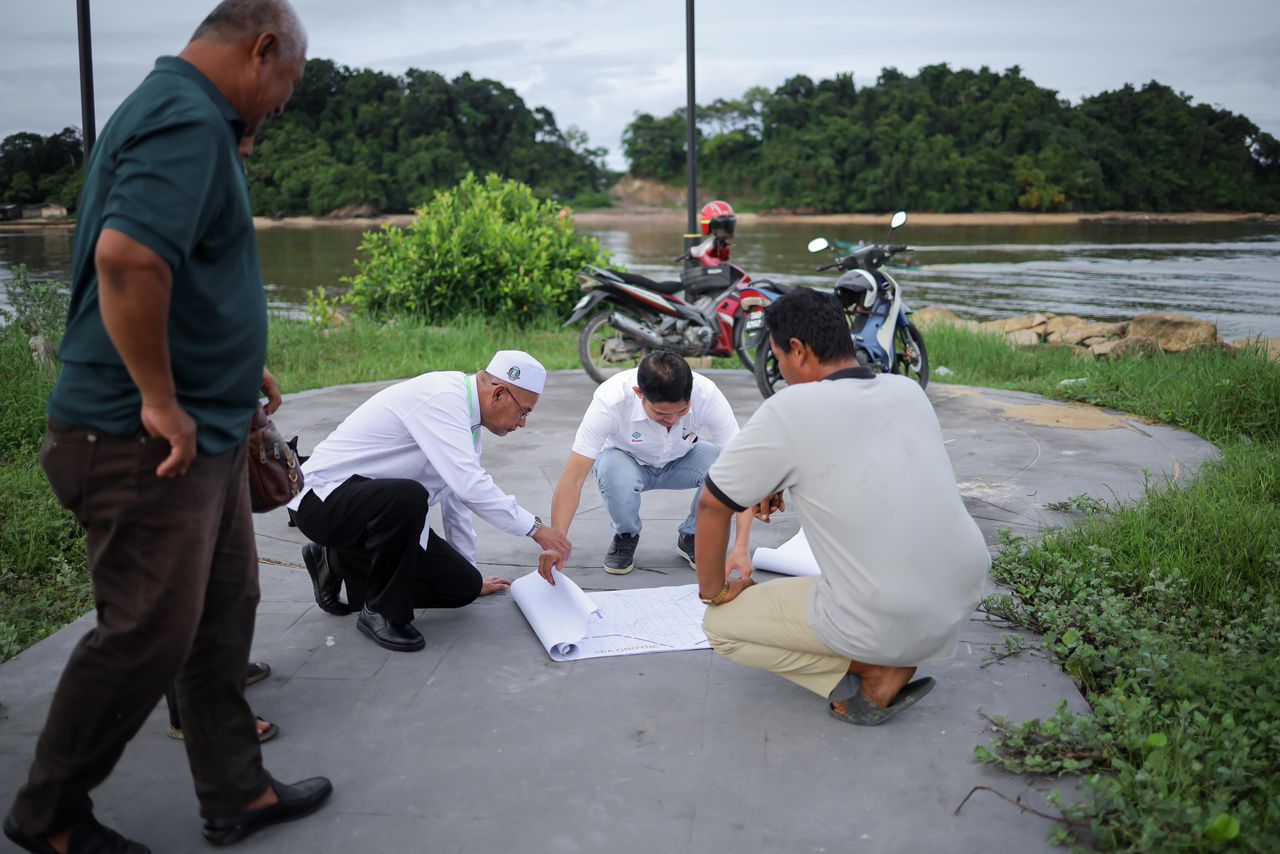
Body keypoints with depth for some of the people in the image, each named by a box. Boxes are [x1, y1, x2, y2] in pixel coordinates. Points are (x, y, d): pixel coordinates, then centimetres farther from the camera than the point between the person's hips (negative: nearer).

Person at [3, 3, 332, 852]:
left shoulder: (184, 113, 16)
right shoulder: (188, 121, -18)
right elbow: (126, 256, -33)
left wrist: (231, 367, 21)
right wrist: (161, 400, -25)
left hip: (205, 431, 10)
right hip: (151, 443, -10)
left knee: (225, 611, 16)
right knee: (149, 635, 2)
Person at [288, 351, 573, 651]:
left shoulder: (463, 411, 7)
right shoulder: (441, 399, -23)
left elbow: (457, 491, 17)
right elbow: (469, 485, -34)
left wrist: (470, 578, 24)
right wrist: (534, 528, -23)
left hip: (379, 501, 9)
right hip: (323, 499, -9)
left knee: (465, 587, -1)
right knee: (408, 497, -39)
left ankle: (338, 562, 16)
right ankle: (382, 611, -15)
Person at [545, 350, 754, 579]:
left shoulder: (707, 395, -33)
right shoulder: (610, 400, -36)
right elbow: (573, 476, -35)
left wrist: (741, 546, -42)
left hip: (681, 460, 1)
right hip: (628, 460, -1)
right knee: (615, 475, -36)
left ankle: (691, 537, -1)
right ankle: (625, 536, -2)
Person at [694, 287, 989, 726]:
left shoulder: (787, 412, -14)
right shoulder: (908, 390, 4)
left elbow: (712, 506, -4)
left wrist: (714, 589, 10)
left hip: (889, 628, -6)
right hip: (967, 593, 6)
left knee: (721, 624, 12)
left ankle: (873, 673, 0)